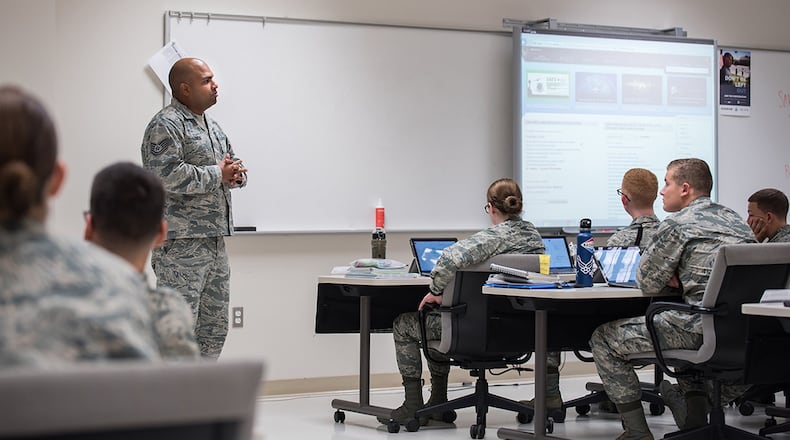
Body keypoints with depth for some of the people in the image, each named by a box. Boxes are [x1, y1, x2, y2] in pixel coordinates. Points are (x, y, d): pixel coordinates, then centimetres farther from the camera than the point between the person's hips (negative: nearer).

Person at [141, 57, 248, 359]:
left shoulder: (211, 126, 19)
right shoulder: (165, 125, -10)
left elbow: (234, 165, 25)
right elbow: (166, 175, -24)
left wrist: (235, 174, 0)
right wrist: (218, 174, -14)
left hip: (215, 240, 9)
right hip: (181, 243, -9)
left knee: (214, 328, 13)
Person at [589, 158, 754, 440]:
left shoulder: (677, 224, -7)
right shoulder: (735, 220, 17)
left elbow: (647, 283, -2)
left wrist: (671, 278, 18)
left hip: (704, 330, -8)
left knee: (603, 338, 4)